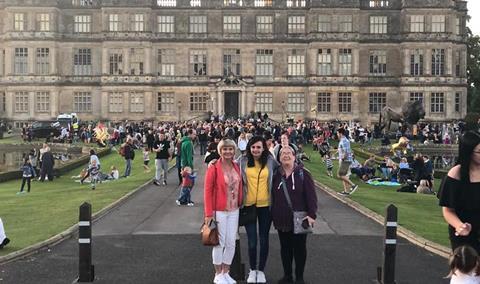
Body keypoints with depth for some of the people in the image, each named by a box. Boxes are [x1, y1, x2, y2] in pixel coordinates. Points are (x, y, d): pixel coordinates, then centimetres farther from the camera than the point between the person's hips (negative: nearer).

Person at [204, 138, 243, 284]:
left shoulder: (236, 167, 5)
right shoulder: (214, 167, -11)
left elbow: (239, 187, 12)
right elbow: (208, 190, -11)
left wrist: (240, 205, 6)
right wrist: (209, 213, -13)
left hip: (234, 210, 5)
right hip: (219, 211, -5)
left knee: (231, 243, 11)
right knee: (220, 243, 5)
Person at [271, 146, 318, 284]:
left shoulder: (303, 174, -7)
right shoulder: (276, 175, 3)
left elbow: (311, 195, -10)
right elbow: (272, 196, 10)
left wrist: (312, 214, -18)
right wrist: (273, 215, 8)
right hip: (282, 219, 3)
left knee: (299, 248, 6)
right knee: (285, 248, 12)